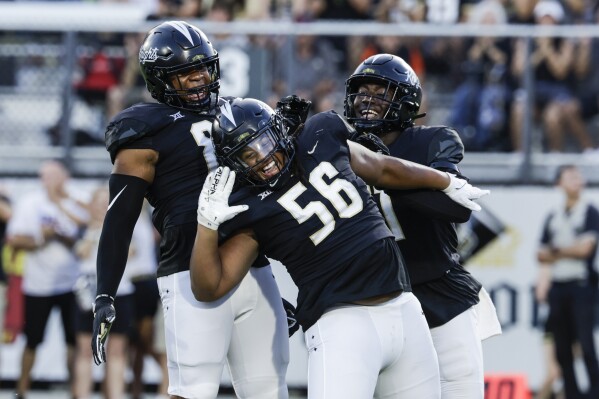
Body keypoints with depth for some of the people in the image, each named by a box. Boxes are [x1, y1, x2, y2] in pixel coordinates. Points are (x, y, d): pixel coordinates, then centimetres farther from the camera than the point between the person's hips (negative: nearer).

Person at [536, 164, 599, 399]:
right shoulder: (553, 217, 16)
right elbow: (542, 255, 15)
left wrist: (557, 251, 3)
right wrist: (569, 253, -4)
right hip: (558, 286, 5)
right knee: (562, 348, 4)